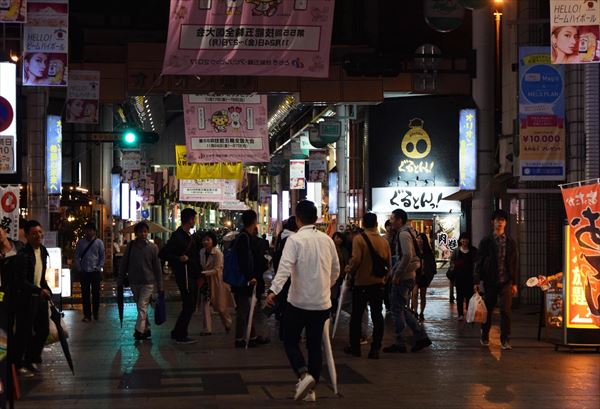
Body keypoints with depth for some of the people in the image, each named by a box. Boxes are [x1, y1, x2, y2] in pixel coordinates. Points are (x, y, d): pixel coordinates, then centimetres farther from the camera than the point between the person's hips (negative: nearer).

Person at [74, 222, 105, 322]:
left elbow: (102, 257, 4)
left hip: (95, 272, -1)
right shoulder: (80, 242, 5)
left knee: (96, 293, 4)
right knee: (85, 294, 2)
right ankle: (87, 315, 8)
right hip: (84, 272, 1)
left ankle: (96, 313, 17)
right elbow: (77, 256, 7)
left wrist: (99, 268, -4)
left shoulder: (99, 242, 1)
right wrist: (79, 268, -1)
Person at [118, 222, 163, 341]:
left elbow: (157, 268, 0)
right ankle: (146, 329, 21)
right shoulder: (131, 246, 2)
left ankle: (139, 330, -17)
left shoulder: (152, 248, -3)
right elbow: (124, 264, 7)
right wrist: (120, 281, 5)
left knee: (142, 306, -12)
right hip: (134, 282, 3)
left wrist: (160, 286, 0)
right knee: (140, 307, 11)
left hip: (148, 282, -3)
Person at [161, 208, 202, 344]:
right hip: (184, 275, -10)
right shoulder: (177, 236, -13)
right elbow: (163, 254, -16)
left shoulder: (189, 236, 17)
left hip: (192, 275, 10)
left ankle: (177, 333, 21)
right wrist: (178, 258, -26)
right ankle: (180, 335, -2)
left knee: (190, 306, 13)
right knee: (188, 306, -8)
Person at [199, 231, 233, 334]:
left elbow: (216, 270, -22)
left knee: (220, 307, 7)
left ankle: (228, 325, 33)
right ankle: (208, 329, -1)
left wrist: (203, 273, -30)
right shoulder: (202, 252, 1)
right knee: (205, 304, -6)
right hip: (205, 282, 5)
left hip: (216, 281, -5)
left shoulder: (218, 253, -18)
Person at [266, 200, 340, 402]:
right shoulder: (327, 240, 5)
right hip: (322, 302, 5)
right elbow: (336, 270, 16)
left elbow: (285, 267, -25)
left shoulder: (295, 240, -11)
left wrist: (274, 290, -32)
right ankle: (311, 389, 15)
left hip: (299, 301, -4)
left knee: (290, 341, 9)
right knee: (315, 345, 12)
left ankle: (304, 374, -14)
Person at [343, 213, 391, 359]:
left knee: (356, 316, 9)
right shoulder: (384, 241, 2)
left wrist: (349, 270, 0)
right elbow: (389, 263, 4)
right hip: (378, 283, 3)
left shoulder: (359, 239, -11)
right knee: (377, 316, 6)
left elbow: (356, 260, -19)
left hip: (362, 283, -3)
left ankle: (355, 347, 16)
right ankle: (375, 349, 5)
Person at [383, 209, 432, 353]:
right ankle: (421, 337, 13)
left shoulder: (403, 234, -15)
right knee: (402, 308, 15)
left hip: (402, 277, -10)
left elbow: (407, 256, -25)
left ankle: (399, 344, 3)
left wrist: (397, 274, -20)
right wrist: (396, 271, 18)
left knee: (397, 309, -2)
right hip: (409, 275, 10)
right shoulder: (409, 232, 16)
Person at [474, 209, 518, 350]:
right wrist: (476, 281, -5)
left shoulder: (511, 243, 7)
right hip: (490, 281, 0)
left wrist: (514, 283, 3)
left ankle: (505, 340, 0)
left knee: (506, 311, -6)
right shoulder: (486, 241, 2)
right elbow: (479, 262, 1)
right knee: (488, 310, 8)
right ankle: (485, 337, 24)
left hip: (506, 281, 0)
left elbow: (514, 263, 8)